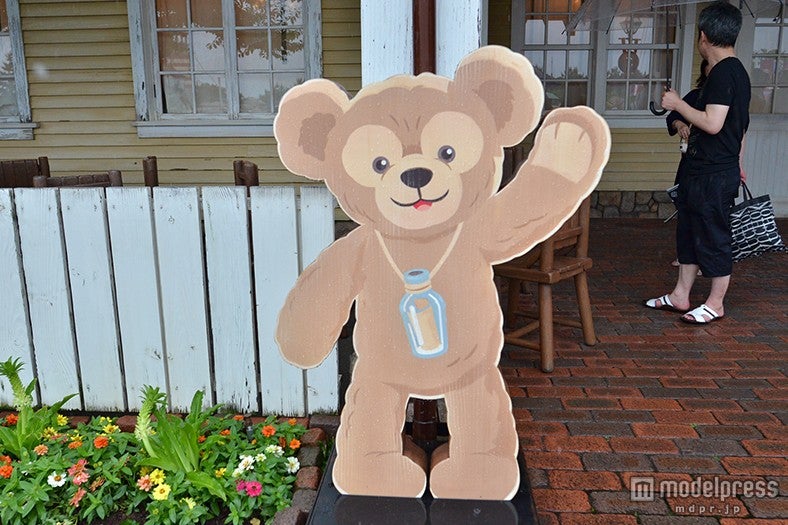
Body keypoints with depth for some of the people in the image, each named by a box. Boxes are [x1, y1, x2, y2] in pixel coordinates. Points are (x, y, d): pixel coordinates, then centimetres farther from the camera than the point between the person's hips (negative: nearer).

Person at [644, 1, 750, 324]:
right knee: (689, 232, 15)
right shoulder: (737, 70, 14)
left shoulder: (723, 72, -18)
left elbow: (712, 124, -25)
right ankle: (680, 296, 25)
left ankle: (715, 304, 14)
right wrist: (735, 163, 29)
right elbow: (740, 124, 21)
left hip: (713, 175, -10)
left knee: (713, 236, 1)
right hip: (701, 170, 10)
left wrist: (677, 104, -13)